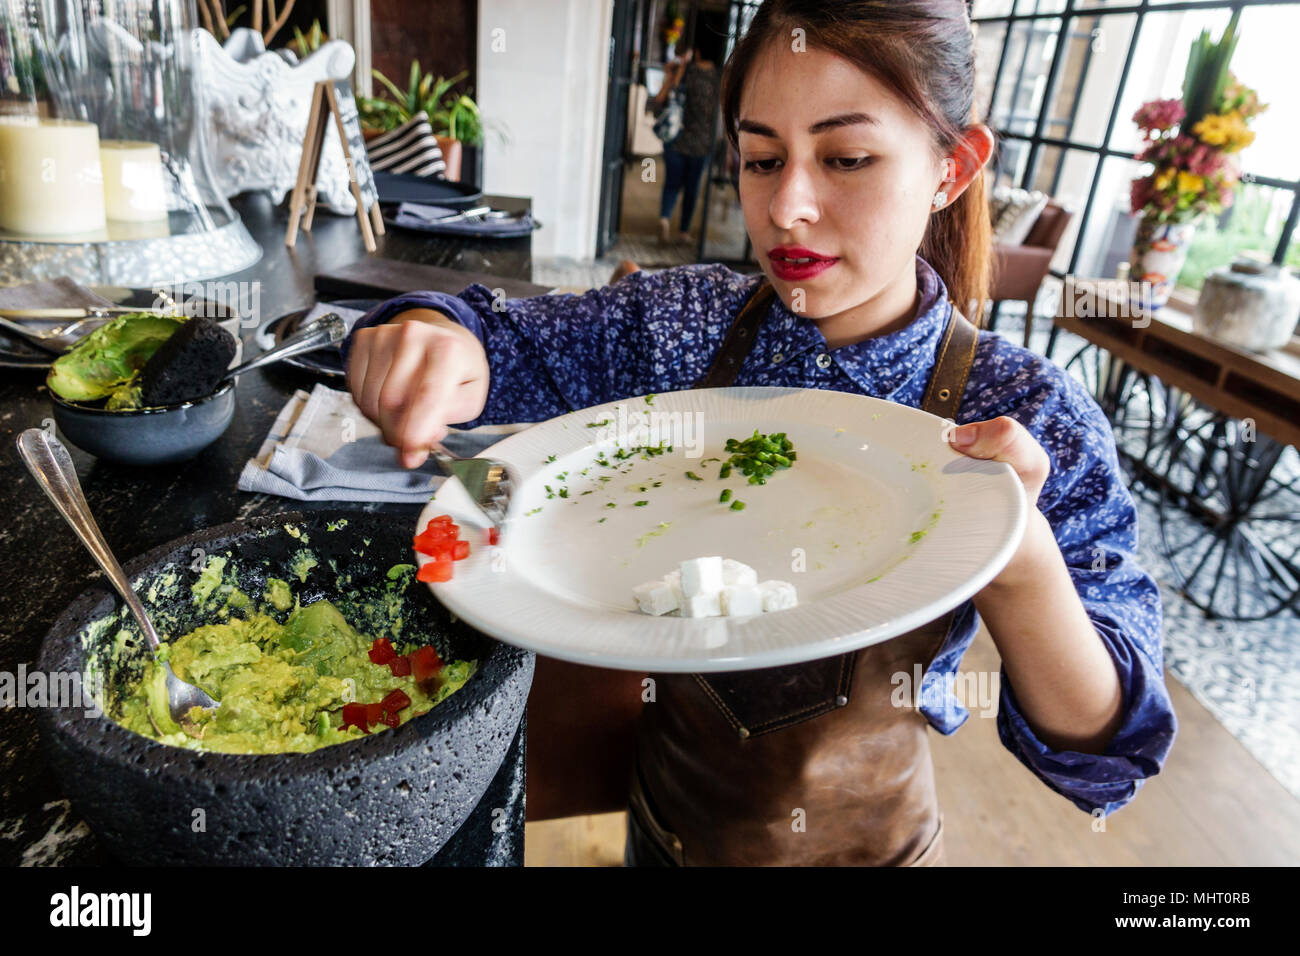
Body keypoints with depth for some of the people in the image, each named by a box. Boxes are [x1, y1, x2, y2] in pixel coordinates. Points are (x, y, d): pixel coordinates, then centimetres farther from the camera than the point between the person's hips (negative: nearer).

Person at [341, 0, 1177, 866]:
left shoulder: (1028, 417, -22)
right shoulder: (684, 326, -16)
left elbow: (1104, 745, -21)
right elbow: (499, 339, -6)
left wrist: (1021, 561, -42)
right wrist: (430, 336, -30)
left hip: (858, 836, -1)